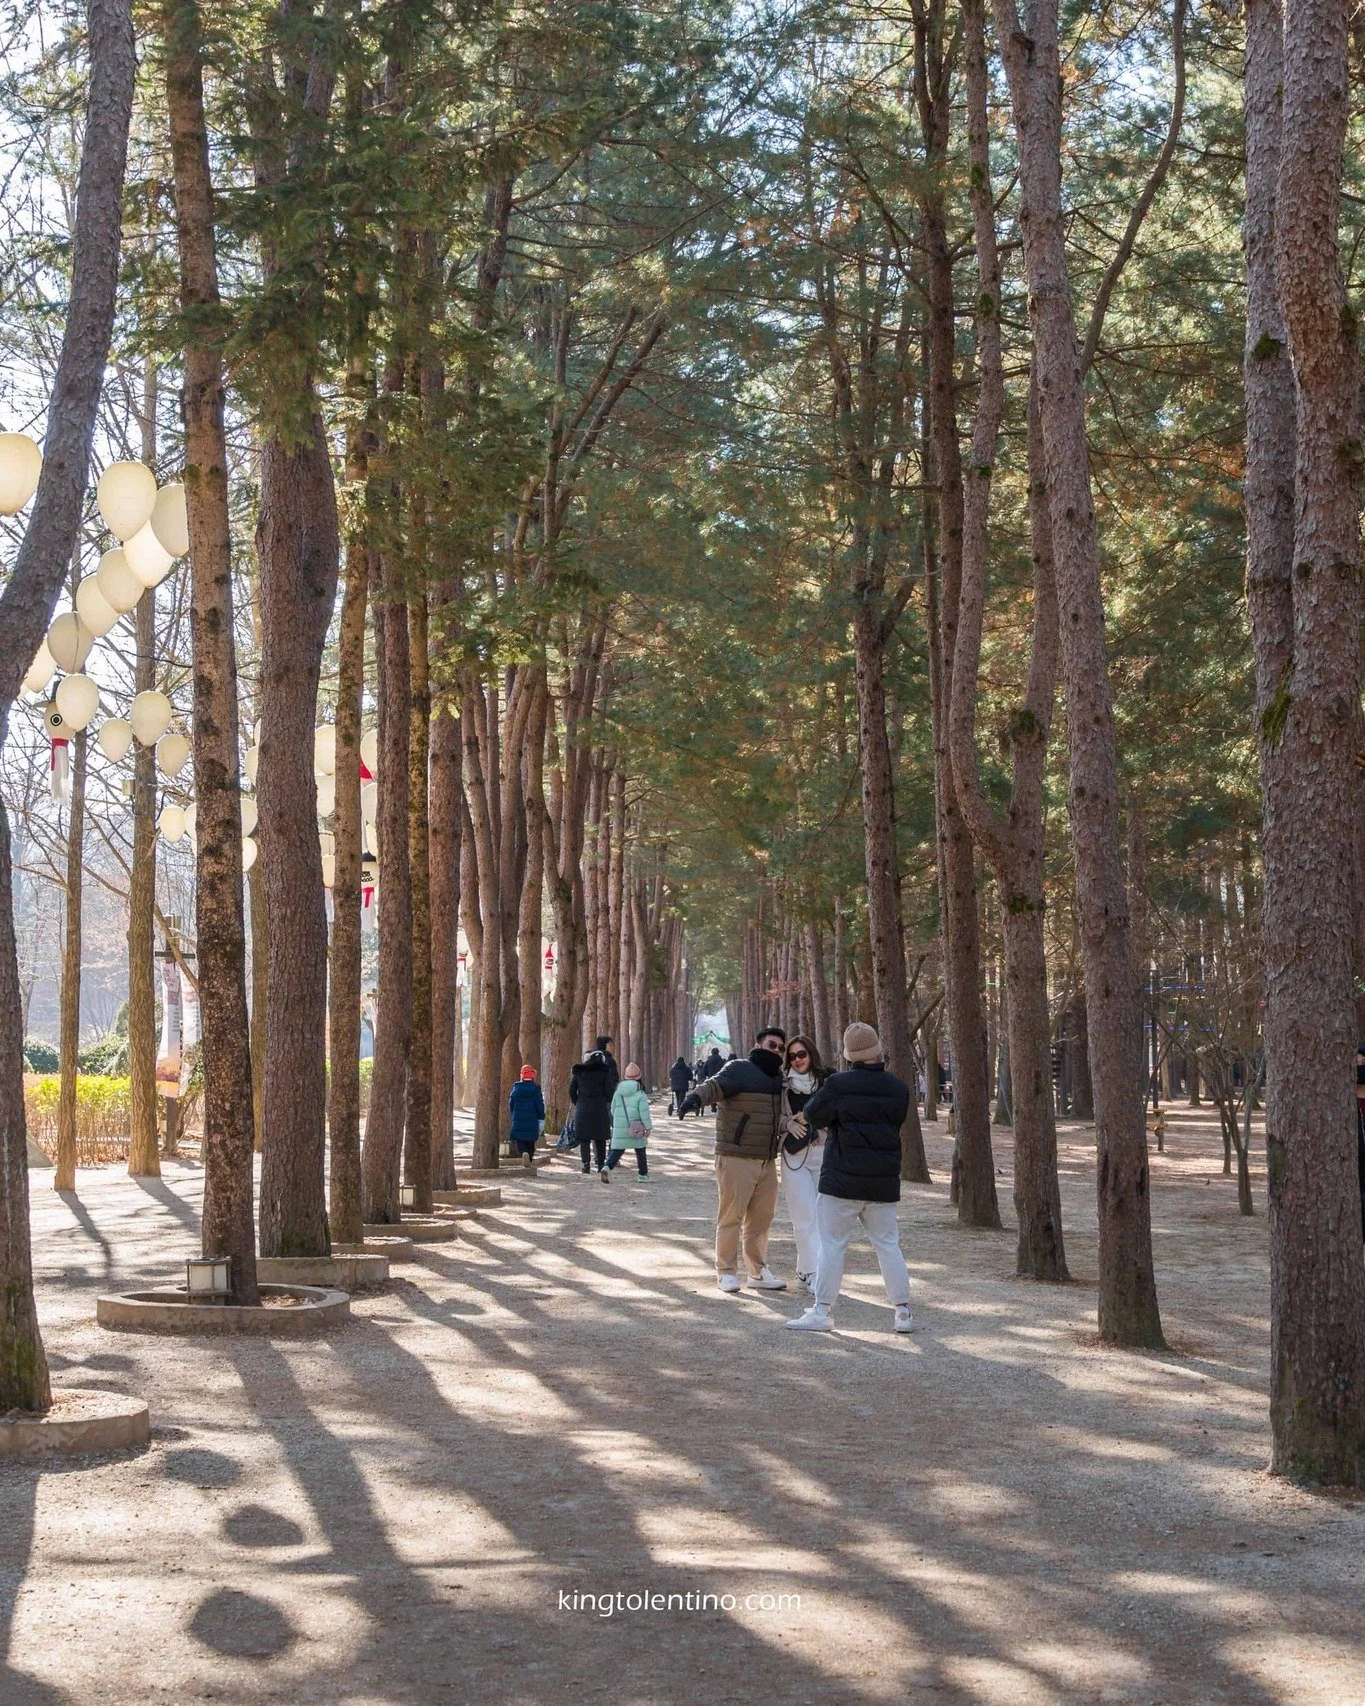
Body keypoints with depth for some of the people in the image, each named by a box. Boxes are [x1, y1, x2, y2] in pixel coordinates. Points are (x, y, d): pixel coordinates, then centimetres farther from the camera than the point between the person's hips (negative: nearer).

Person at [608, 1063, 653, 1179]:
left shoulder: (618, 1092, 5)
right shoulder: (640, 1093, -9)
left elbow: (613, 1109, 12)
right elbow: (644, 1111, -12)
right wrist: (648, 1127, -6)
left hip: (619, 1127, 3)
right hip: (635, 1128, -3)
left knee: (617, 1149, 3)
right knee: (640, 1150, 15)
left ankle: (607, 1167, -20)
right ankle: (643, 1174, 23)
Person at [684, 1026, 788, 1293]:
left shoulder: (778, 1079, 16)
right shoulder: (739, 1069, -7)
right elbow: (716, 1085, -25)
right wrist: (697, 1097, -44)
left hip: (767, 1161, 7)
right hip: (736, 1159, -7)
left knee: (761, 1218, 12)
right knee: (731, 1216, -1)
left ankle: (758, 1271, 23)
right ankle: (726, 1272, 7)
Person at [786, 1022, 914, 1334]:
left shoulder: (838, 1085, -13)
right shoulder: (898, 1088, 0)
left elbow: (812, 1116, -3)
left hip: (842, 1179, -4)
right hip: (884, 1182, 4)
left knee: (832, 1245, 2)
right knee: (889, 1245, 11)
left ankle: (821, 1311, 2)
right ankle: (903, 1311, 11)